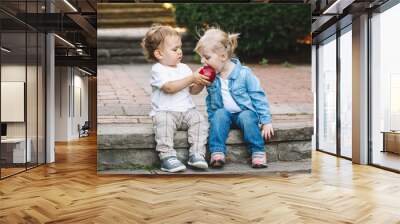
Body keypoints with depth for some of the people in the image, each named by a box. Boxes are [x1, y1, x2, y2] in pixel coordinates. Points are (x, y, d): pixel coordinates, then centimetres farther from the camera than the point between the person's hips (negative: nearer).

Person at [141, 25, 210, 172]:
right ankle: (167, 156, -31)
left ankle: (197, 154, -20)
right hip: (165, 111, -4)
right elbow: (169, 87, -20)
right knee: (163, 121, -34)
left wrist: (201, 83, -6)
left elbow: (193, 91, 15)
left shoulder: (184, 68, 15)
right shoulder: (158, 70, -4)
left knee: (200, 119, -21)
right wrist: (191, 78, -19)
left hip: (187, 110, 5)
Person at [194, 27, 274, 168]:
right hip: (224, 114, 3)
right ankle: (217, 152, -30)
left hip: (246, 111, -3)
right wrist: (211, 120, 5)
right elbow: (210, 102, 13)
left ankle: (258, 152, -23)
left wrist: (266, 121, -12)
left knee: (246, 116, -33)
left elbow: (258, 97, -10)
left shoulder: (244, 73, -13)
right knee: (220, 114, -28)